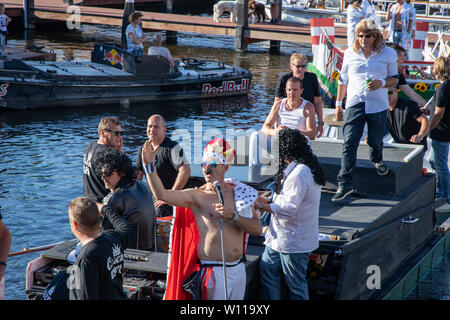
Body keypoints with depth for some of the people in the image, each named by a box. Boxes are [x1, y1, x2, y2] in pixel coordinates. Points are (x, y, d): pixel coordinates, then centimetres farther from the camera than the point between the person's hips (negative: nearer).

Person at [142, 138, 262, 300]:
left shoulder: (239, 192, 7)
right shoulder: (197, 195, -3)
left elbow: (257, 229, -1)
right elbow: (162, 194, -17)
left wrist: (233, 216, -16)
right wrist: (149, 165, -26)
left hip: (239, 268, 5)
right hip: (214, 272, -4)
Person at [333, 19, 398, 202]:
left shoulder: (388, 54, 2)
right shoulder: (350, 53, 6)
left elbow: (394, 79, 8)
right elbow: (343, 80, 14)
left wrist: (381, 83, -14)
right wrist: (338, 104, 14)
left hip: (378, 106, 0)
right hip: (354, 104, 0)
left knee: (375, 141, 12)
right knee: (349, 144, -9)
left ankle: (377, 160, 49)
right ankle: (344, 184, -9)